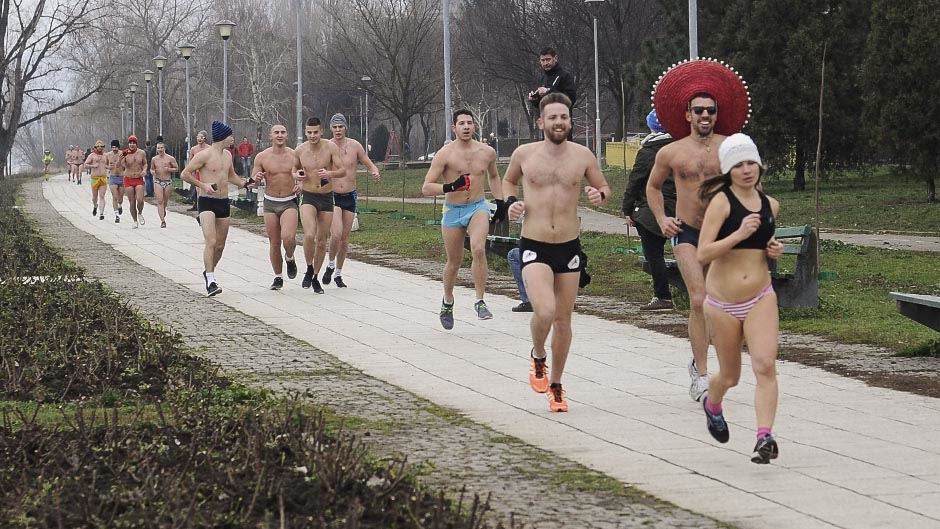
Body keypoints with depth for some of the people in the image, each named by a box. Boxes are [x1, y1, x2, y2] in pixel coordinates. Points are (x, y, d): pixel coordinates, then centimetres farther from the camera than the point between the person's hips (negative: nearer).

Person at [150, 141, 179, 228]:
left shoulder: (170, 158, -3)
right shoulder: (154, 159, 5)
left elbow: (177, 168, 3)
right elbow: (151, 168, 18)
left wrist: (169, 169, -16)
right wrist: (152, 172, -6)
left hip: (168, 182, 0)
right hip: (158, 182, 0)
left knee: (165, 201, 12)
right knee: (160, 201, -11)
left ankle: (163, 210, 46)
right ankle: (163, 221, -13)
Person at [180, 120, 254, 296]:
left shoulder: (227, 155, 13)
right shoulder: (204, 155, -11)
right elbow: (185, 174, -10)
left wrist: (244, 183, 10)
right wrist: (202, 185, -20)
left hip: (224, 202, 8)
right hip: (207, 202, -8)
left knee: (220, 245, 11)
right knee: (211, 241, -19)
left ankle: (208, 271, 34)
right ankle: (210, 281, -20)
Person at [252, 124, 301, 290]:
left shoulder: (294, 155, -2)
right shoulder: (262, 157, -1)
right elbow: (253, 182, 4)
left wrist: (300, 186, -11)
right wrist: (257, 179, -20)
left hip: (289, 203, -1)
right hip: (270, 203, 1)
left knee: (288, 237, -21)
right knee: (274, 243, 4)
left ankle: (290, 258, 12)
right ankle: (278, 278, 19)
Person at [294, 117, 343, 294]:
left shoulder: (331, 147, -8)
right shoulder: (299, 150, -3)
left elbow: (343, 171, -7)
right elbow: (293, 168, 15)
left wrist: (330, 174, -28)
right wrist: (297, 175, -9)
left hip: (327, 198, 1)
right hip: (308, 198, -1)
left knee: (322, 241, 8)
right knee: (309, 235, -23)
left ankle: (316, 277, 25)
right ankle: (309, 270, -1)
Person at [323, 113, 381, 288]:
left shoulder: (355, 146, 0)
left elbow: (370, 165, 7)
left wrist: (375, 174, -16)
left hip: (350, 196, 3)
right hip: (332, 196, -3)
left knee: (345, 238, 7)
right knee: (336, 234, -20)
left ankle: (338, 273, 22)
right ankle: (331, 265, 5)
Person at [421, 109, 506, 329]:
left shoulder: (487, 152, -1)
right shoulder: (445, 154, -11)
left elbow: (493, 176, 22)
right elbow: (426, 188, -14)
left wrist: (500, 202, 16)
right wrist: (449, 188, -30)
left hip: (478, 208, 1)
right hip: (452, 211, -1)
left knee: (478, 249, -26)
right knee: (454, 262, 10)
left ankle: (480, 301, -19)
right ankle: (447, 301, 36)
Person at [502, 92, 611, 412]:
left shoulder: (582, 156, -1)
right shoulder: (524, 154, -2)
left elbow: (604, 187, 13)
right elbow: (508, 181, 18)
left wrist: (599, 195, -11)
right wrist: (510, 202, -2)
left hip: (569, 247, 2)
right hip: (534, 247, -2)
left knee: (563, 320, 9)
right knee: (544, 311, -23)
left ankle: (556, 385, 28)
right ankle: (537, 357, 10)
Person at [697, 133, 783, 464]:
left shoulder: (770, 205, 7)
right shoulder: (722, 201, -10)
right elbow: (703, 254, -19)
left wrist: (775, 251, 5)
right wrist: (739, 233, -29)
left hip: (761, 298, 3)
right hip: (722, 302, -3)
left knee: (765, 365, -18)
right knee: (730, 376, 12)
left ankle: (764, 437, -21)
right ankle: (712, 404, 46)